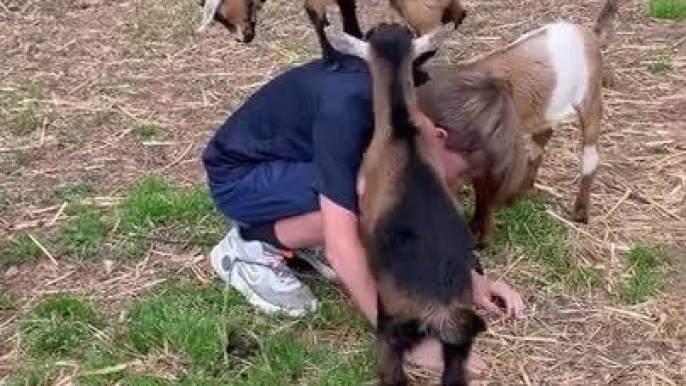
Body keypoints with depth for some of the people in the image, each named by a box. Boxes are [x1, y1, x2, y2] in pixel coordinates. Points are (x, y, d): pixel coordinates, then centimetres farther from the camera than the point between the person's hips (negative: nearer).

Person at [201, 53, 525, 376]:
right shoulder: (347, 110, -36)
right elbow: (341, 249, -37)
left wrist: (468, 276, -5)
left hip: (292, 163, 7)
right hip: (238, 177, -7)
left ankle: (299, 233, 6)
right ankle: (249, 249, -9)